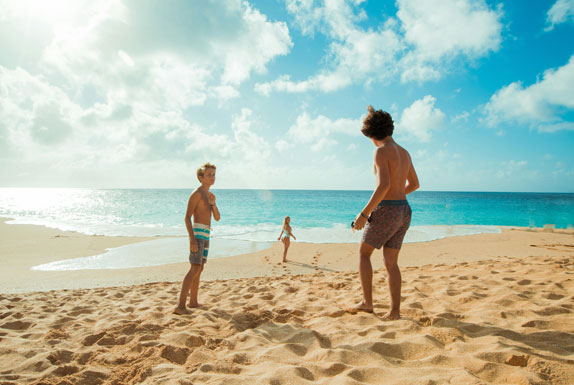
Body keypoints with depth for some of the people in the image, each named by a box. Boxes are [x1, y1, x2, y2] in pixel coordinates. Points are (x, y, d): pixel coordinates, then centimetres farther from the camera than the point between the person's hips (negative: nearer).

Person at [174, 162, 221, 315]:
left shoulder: (211, 196, 18)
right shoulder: (196, 193, -9)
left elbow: (217, 218, 16)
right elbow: (187, 217, -16)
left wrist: (213, 205, -4)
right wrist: (192, 238, -25)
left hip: (205, 235, 9)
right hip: (197, 233, -9)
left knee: (199, 269, 15)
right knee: (195, 269, -15)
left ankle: (193, 302, 26)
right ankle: (180, 306, -16)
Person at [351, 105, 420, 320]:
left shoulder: (381, 151, -13)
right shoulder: (404, 153, 14)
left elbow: (384, 185, -25)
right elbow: (414, 184, 24)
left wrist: (364, 213, -21)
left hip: (385, 213, -7)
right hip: (403, 212, 8)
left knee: (363, 253, 11)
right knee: (391, 263, 13)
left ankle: (367, 302, 11)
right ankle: (395, 311, 10)